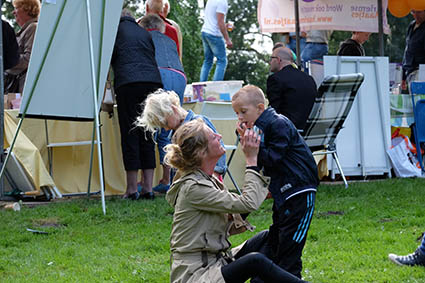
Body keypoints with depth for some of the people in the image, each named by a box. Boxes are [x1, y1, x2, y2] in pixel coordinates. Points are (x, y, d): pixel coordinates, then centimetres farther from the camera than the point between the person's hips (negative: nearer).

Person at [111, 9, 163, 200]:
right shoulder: (145, 33, 27)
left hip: (128, 82, -4)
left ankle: (132, 189, -4)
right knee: (147, 136, 8)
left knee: (130, 134, -2)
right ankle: (148, 187, 4)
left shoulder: (115, 28, 13)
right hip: (153, 82, 4)